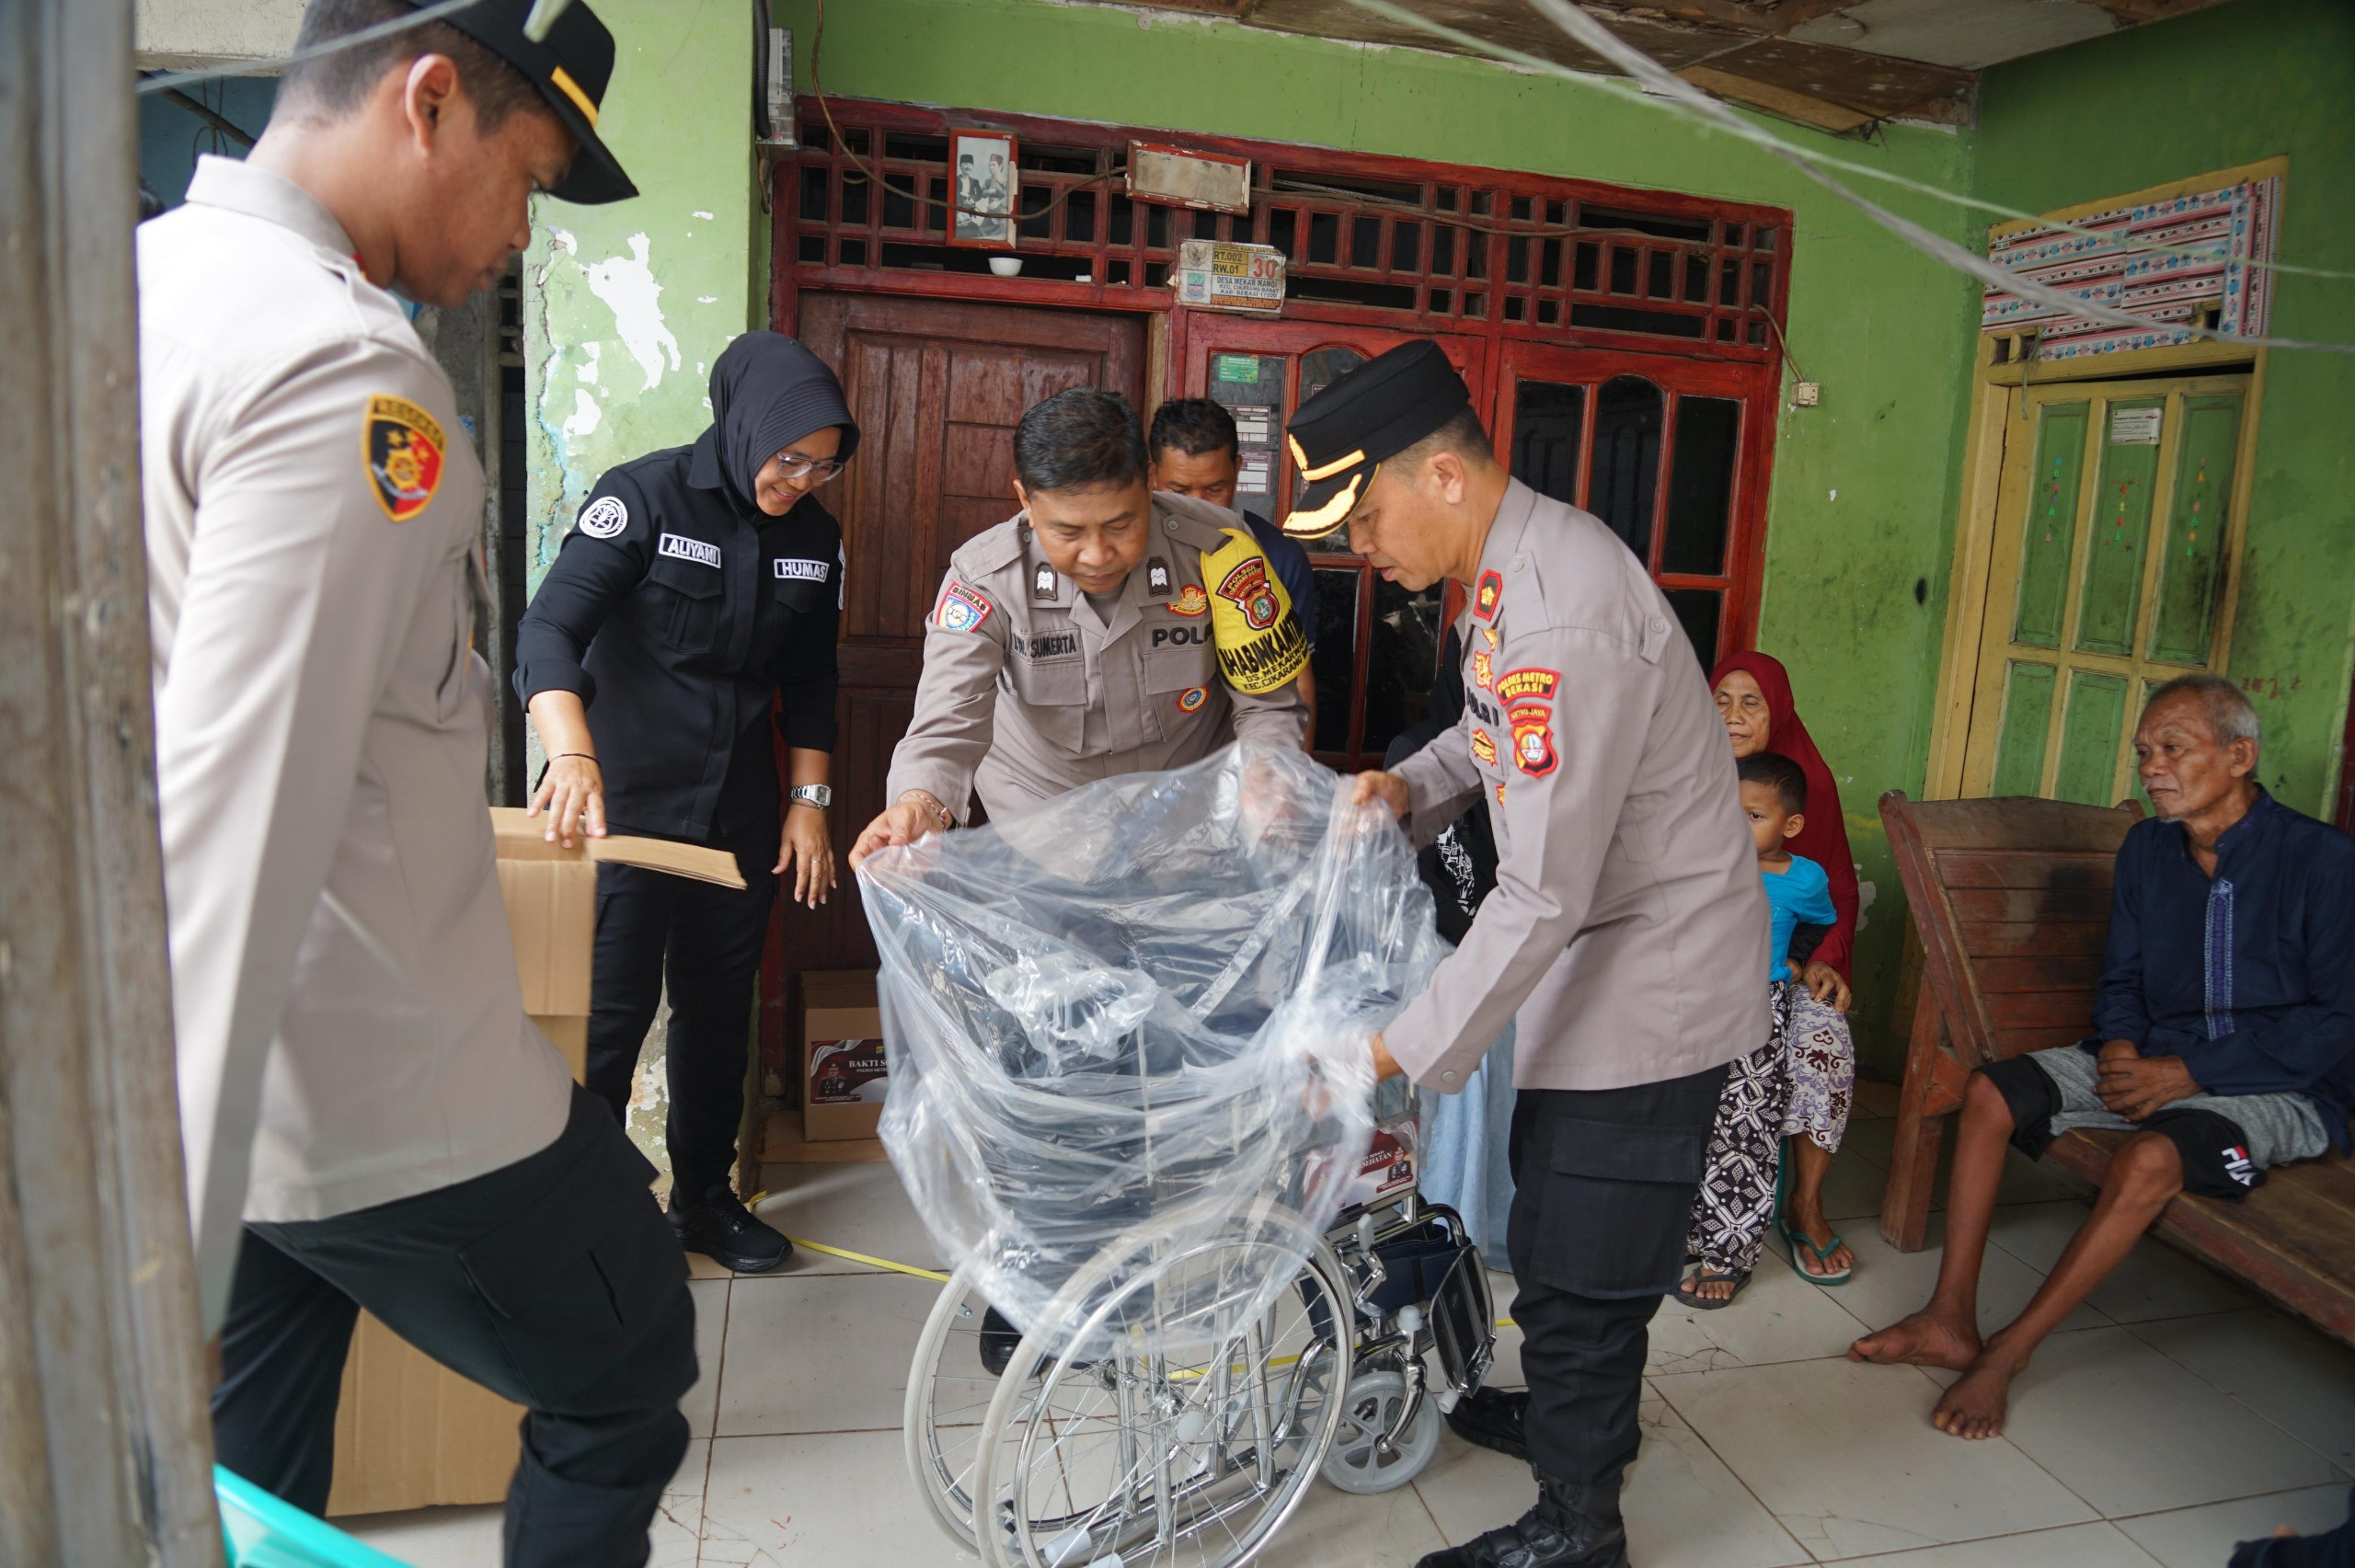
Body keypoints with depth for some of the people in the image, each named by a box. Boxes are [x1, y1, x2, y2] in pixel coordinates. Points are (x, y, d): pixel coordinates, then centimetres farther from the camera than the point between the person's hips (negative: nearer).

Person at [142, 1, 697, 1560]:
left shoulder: (132, 281, 8)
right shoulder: (341, 371, -21)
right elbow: (236, 832, -29)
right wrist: (171, 1269, -27)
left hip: (180, 1100, 9)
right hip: (380, 1096, -9)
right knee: (622, 1384, 15)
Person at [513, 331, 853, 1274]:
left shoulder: (815, 538, 4)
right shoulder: (644, 498, -12)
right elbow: (549, 630, -22)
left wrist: (809, 801, 8)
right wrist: (572, 753, -38)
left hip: (739, 815, 5)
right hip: (625, 803, -5)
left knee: (720, 1010, 13)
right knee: (610, 1011, -1)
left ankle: (705, 1197, 30)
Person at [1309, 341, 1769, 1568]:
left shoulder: (1563, 620, -31)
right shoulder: (1513, 561, 0)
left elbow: (1543, 895, -30)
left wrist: (1405, 1049, -24)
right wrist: (1412, 786, -1)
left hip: (1649, 978, -10)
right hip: (1598, 956, 10)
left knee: (1580, 1265, 4)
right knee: (1550, 1223, 25)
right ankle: (1579, 1410, 48)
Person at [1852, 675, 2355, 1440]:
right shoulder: (2146, 848, 5)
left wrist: (2185, 1073, -20)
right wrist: (2121, 1049, -9)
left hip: (2279, 1090, -6)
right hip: (2155, 1060, 7)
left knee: (2149, 1157, -35)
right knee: (1990, 1092, -12)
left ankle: (2004, 1355, -24)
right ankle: (1951, 1320, -13)